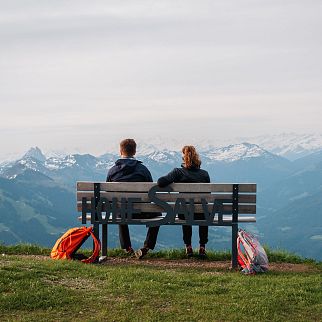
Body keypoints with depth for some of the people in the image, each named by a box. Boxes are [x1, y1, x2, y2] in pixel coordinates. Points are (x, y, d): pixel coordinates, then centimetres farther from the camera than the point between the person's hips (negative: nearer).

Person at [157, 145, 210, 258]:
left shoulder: (178, 172, -11)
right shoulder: (204, 174, -4)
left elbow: (161, 182, -22)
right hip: (201, 214, 1)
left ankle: (188, 247, 36)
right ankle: (202, 247, 32)